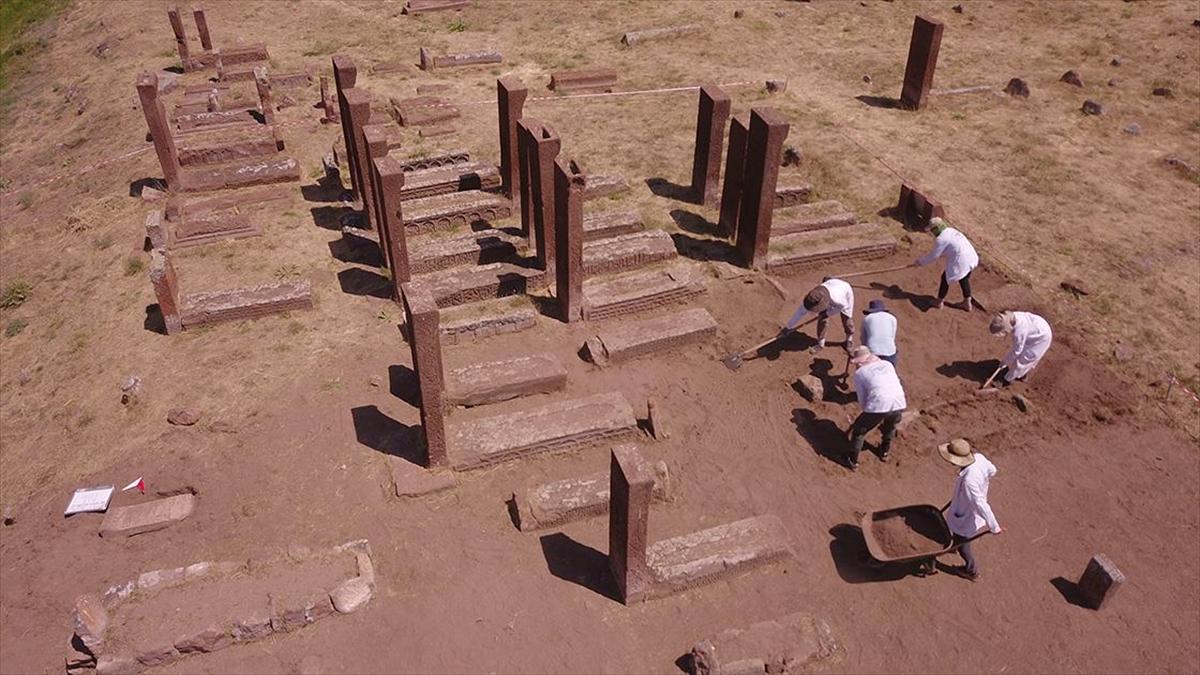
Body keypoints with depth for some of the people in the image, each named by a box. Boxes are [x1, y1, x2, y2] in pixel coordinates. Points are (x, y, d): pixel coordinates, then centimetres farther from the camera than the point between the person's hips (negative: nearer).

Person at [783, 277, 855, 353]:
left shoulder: (835, 298, -49)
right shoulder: (813, 297, -35)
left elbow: (843, 305, -25)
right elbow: (800, 312, -24)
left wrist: (828, 313, -16)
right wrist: (788, 327, -19)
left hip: (845, 292, -3)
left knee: (847, 319, 5)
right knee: (822, 319, -6)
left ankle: (849, 340, 35)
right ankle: (820, 343, 15)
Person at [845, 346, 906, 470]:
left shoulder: (859, 372, 13)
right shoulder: (887, 364, 25)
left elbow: (862, 400, 12)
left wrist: (868, 411, 30)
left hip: (878, 405, -4)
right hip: (899, 404, 4)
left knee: (859, 431, 19)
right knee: (890, 427, 36)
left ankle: (853, 462, 26)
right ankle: (884, 453, 51)